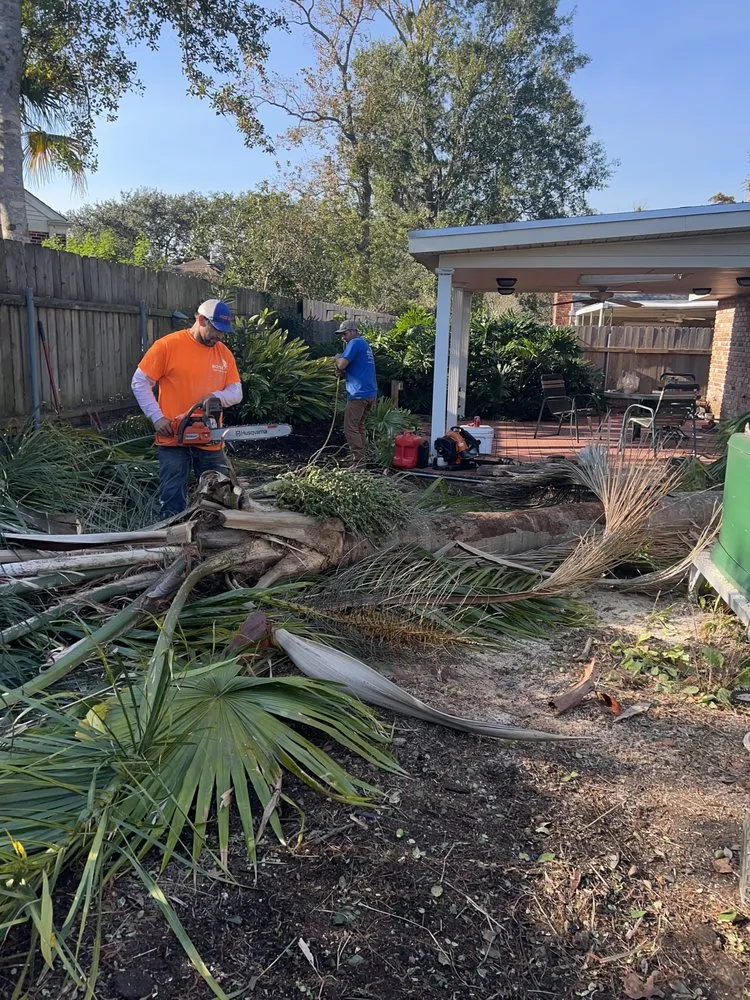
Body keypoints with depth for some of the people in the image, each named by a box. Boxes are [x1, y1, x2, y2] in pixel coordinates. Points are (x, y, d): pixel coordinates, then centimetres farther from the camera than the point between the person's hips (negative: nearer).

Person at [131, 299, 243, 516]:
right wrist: (157, 417, -13)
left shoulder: (224, 353, 8)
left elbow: (236, 392, 8)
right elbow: (139, 383, -4)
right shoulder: (168, 345, -7)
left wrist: (217, 396, -14)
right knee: (173, 505, 1)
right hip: (174, 440, -4)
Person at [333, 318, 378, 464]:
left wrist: (337, 358, 4)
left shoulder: (355, 343, -10)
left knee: (350, 429, -7)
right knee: (359, 427, 18)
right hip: (371, 393, 10)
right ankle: (363, 457, 21)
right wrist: (342, 373, 6)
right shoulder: (365, 344, 21)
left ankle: (359, 462, -9)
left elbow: (341, 364, -18)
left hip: (359, 393, -10)